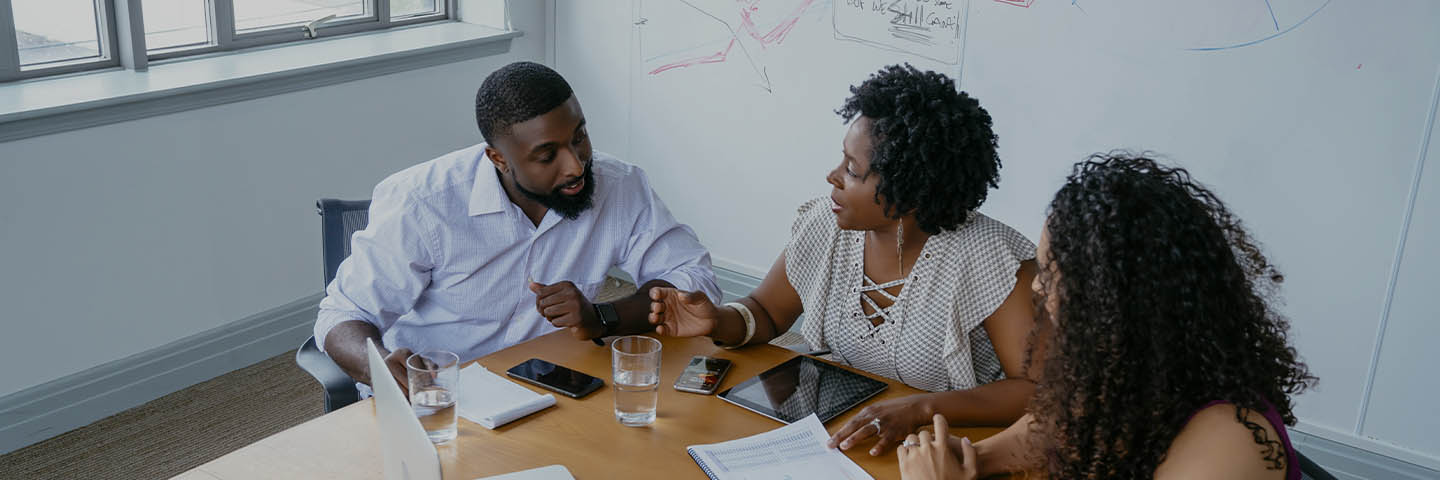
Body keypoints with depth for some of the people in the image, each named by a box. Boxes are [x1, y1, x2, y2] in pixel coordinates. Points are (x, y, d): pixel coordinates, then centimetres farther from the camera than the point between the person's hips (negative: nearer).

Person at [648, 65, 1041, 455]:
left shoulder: (987, 258, -20)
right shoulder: (825, 224, -5)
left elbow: (1038, 391, -22)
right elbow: (767, 312, 10)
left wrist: (920, 409, -32)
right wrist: (718, 321, -12)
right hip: (838, 432, 4)